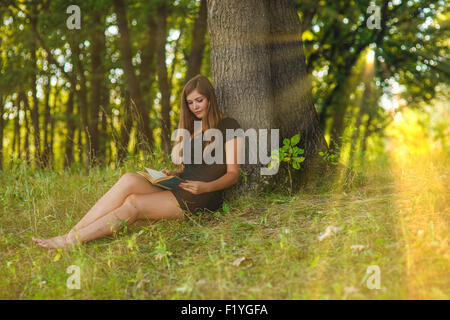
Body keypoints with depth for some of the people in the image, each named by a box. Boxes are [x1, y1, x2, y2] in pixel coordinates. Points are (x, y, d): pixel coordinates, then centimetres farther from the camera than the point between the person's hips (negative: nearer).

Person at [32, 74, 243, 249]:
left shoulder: (228, 127, 1)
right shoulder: (194, 128, 24)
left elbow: (233, 174, -5)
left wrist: (206, 187, -22)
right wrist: (172, 175, 4)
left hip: (200, 201, -6)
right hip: (176, 191, 6)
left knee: (134, 203, -26)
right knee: (129, 179, -23)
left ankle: (70, 241, -28)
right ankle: (73, 234, -29)